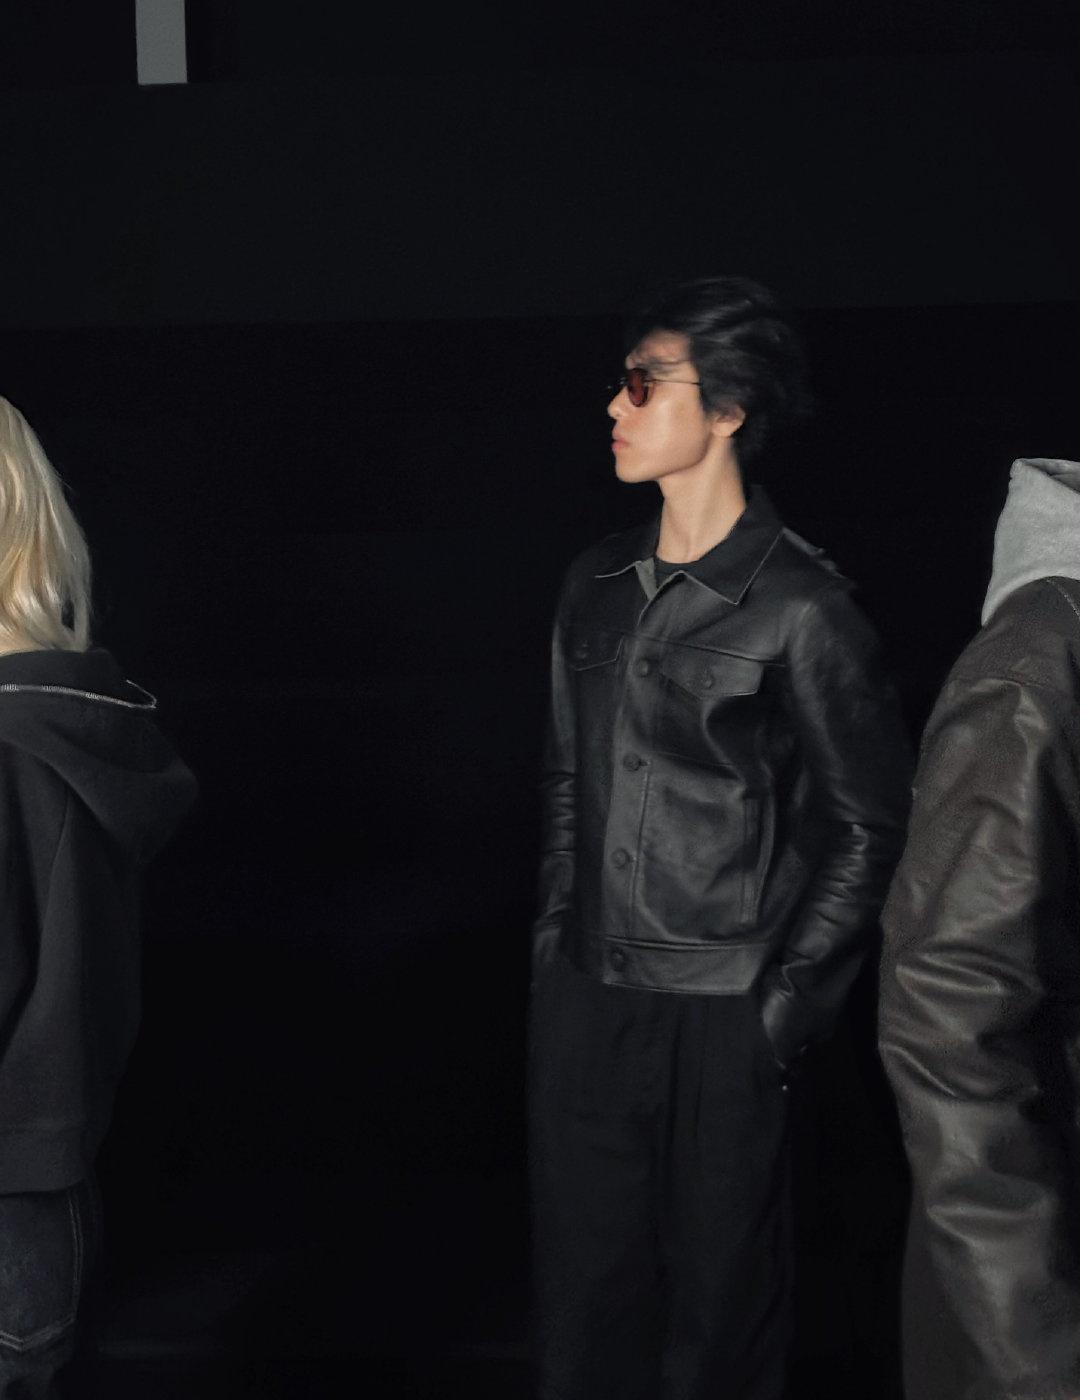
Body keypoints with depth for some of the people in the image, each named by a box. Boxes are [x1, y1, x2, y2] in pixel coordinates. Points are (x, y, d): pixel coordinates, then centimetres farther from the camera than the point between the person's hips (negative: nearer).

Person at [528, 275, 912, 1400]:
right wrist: (556, 934, 11)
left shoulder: (800, 608, -11)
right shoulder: (598, 584, 7)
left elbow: (868, 824, -7)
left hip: (720, 1012, -5)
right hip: (583, 997, 5)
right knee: (581, 1286, 15)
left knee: (719, 1297, 10)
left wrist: (789, 1008, -9)